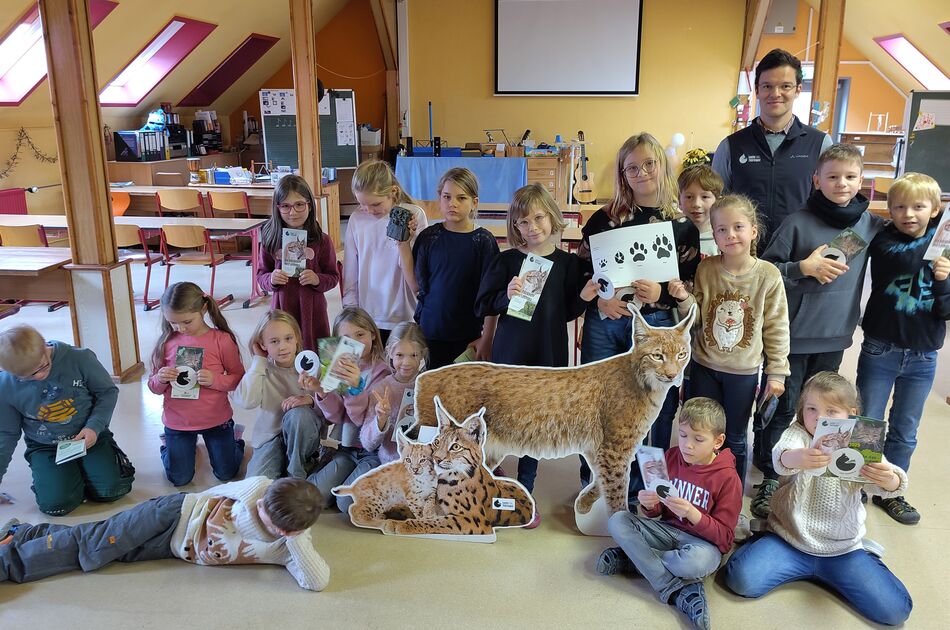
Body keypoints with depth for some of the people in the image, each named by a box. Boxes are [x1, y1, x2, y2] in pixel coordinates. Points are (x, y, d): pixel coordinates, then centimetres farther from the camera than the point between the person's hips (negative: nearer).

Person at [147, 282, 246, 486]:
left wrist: (215, 380, -27)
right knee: (179, 479, 9)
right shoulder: (167, 342, -6)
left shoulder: (222, 340, -14)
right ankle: (168, 443, 39)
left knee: (226, 473, 8)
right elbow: (154, 387, 2)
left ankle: (235, 439, 38)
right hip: (177, 421, 2)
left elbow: (239, 378, -9)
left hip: (216, 420, -2)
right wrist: (160, 379, -21)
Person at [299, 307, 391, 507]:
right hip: (343, 445, 4)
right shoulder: (338, 366, 5)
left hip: (368, 449, -4)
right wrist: (321, 391, -20)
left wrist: (356, 387, -34)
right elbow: (336, 415, -1)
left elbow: (364, 418, -17)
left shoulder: (381, 370, -10)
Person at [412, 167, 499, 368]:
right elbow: (417, 284, 0)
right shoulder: (429, 237, 1)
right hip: (430, 331, 2)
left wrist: (487, 338, -7)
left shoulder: (483, 240, -5)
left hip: (469, 336, -1)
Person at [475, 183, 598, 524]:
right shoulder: (507, 260, -4)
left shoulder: (569, 263, -1)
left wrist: (583, 297, -13)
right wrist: (506, 295, -21)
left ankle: (524, 495, 29)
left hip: (548, 359, 1)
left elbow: (568, 313, 6)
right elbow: (482, 306, -4)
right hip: (509, 355, -1)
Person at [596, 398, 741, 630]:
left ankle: (631, 558, -14)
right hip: (668, 529, 5)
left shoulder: (727, 478, -14)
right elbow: (655, 514, 5)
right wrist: (649, 505, -20)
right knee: (617, 522, -18)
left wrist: (691, 513, -31)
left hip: (703, 540, -5)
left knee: (697, 562, -39)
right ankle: (680, 592, -24)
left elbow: (723, 536, -14)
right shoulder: (671, 457, -2)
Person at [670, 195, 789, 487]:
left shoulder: (768, 275, -10)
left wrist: (777, 372, -3)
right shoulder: (705, 269, -6)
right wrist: (684, 299, -20)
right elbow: (697, 319, 0)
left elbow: (776, 328, -4)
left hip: (743, 372, -1)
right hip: (704, 367, 1)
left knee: (735, 439, 13)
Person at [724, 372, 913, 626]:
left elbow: (878, 484, -19)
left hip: (843, 548, 1)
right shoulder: (798, 434, -7)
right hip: (789, 540, -1)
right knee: (741, 579, -21)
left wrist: (890, 480, -45)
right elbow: (780, 456, -30)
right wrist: (793, 458, -55)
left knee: (895, 609, -13)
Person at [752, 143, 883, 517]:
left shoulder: (872, 225, 0)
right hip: (793, 333, -4)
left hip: (836, 334, 4)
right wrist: (804, 268, -21)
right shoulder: (798, 222, -11)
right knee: (781, 408, 4)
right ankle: (769, 477, 18)